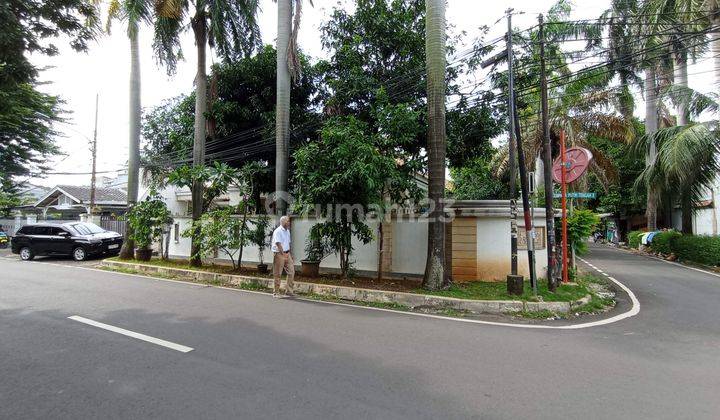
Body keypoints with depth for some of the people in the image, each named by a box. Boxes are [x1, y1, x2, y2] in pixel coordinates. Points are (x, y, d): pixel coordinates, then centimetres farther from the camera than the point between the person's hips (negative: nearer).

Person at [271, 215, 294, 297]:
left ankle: (288, 290, 14)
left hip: (287, 253, 8)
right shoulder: (278, 231, -13)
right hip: (279, 254, -8)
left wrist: (290, 254, 16)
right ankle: (276, 292, 13)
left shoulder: (287, 231, 13)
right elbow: (278, 244, -21)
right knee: (278, 274, 1)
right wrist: (283, 254, -27)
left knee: (291, 271, 4)